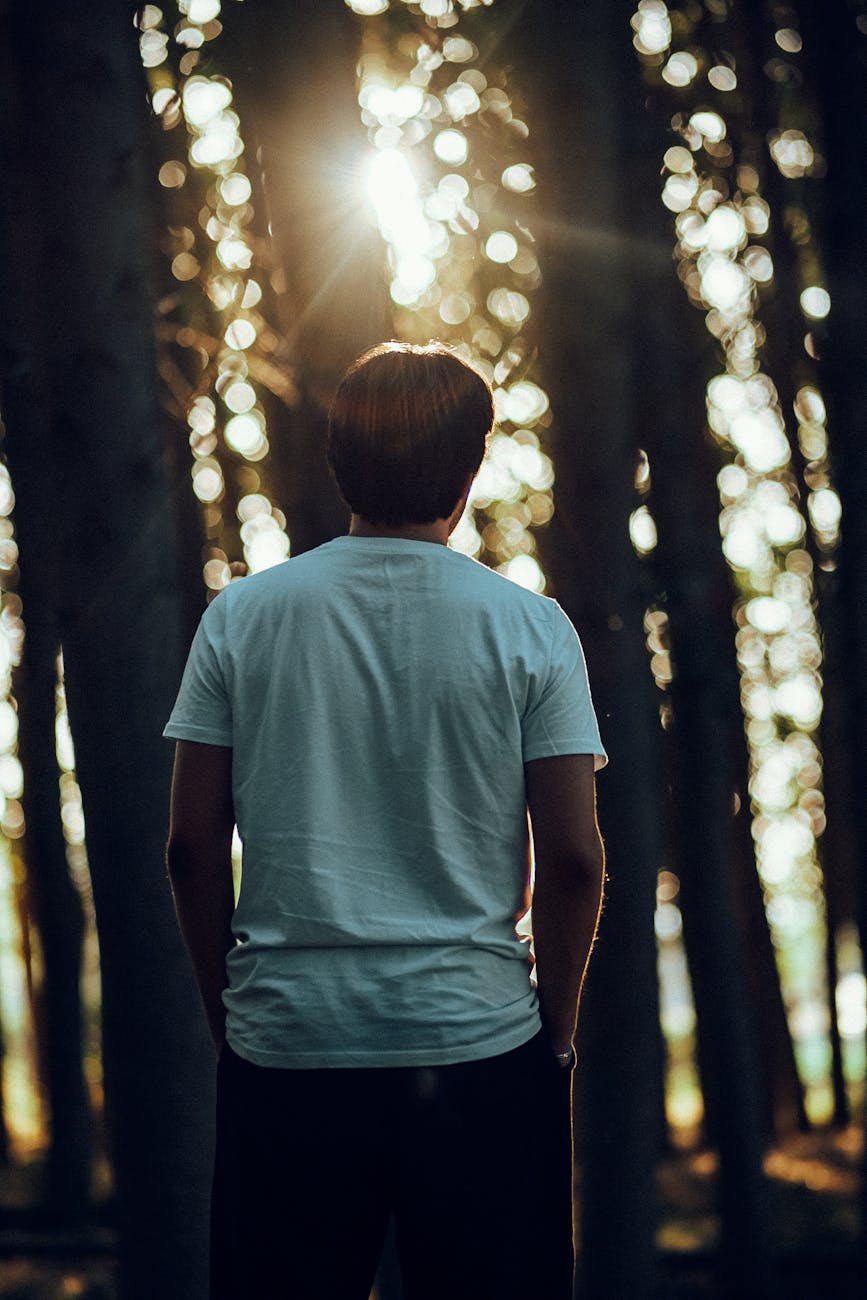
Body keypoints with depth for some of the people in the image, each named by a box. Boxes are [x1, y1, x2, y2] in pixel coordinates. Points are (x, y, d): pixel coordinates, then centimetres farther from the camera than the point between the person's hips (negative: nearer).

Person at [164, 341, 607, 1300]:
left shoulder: (240, 617, 0)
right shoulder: (529, 628, -3)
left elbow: (193, 846, 1)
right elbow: (573, 860, -5)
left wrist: (225, 1011, 12)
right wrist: (555, 1025, 8)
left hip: (284, 1043, 1)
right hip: (479, 1042, -1)